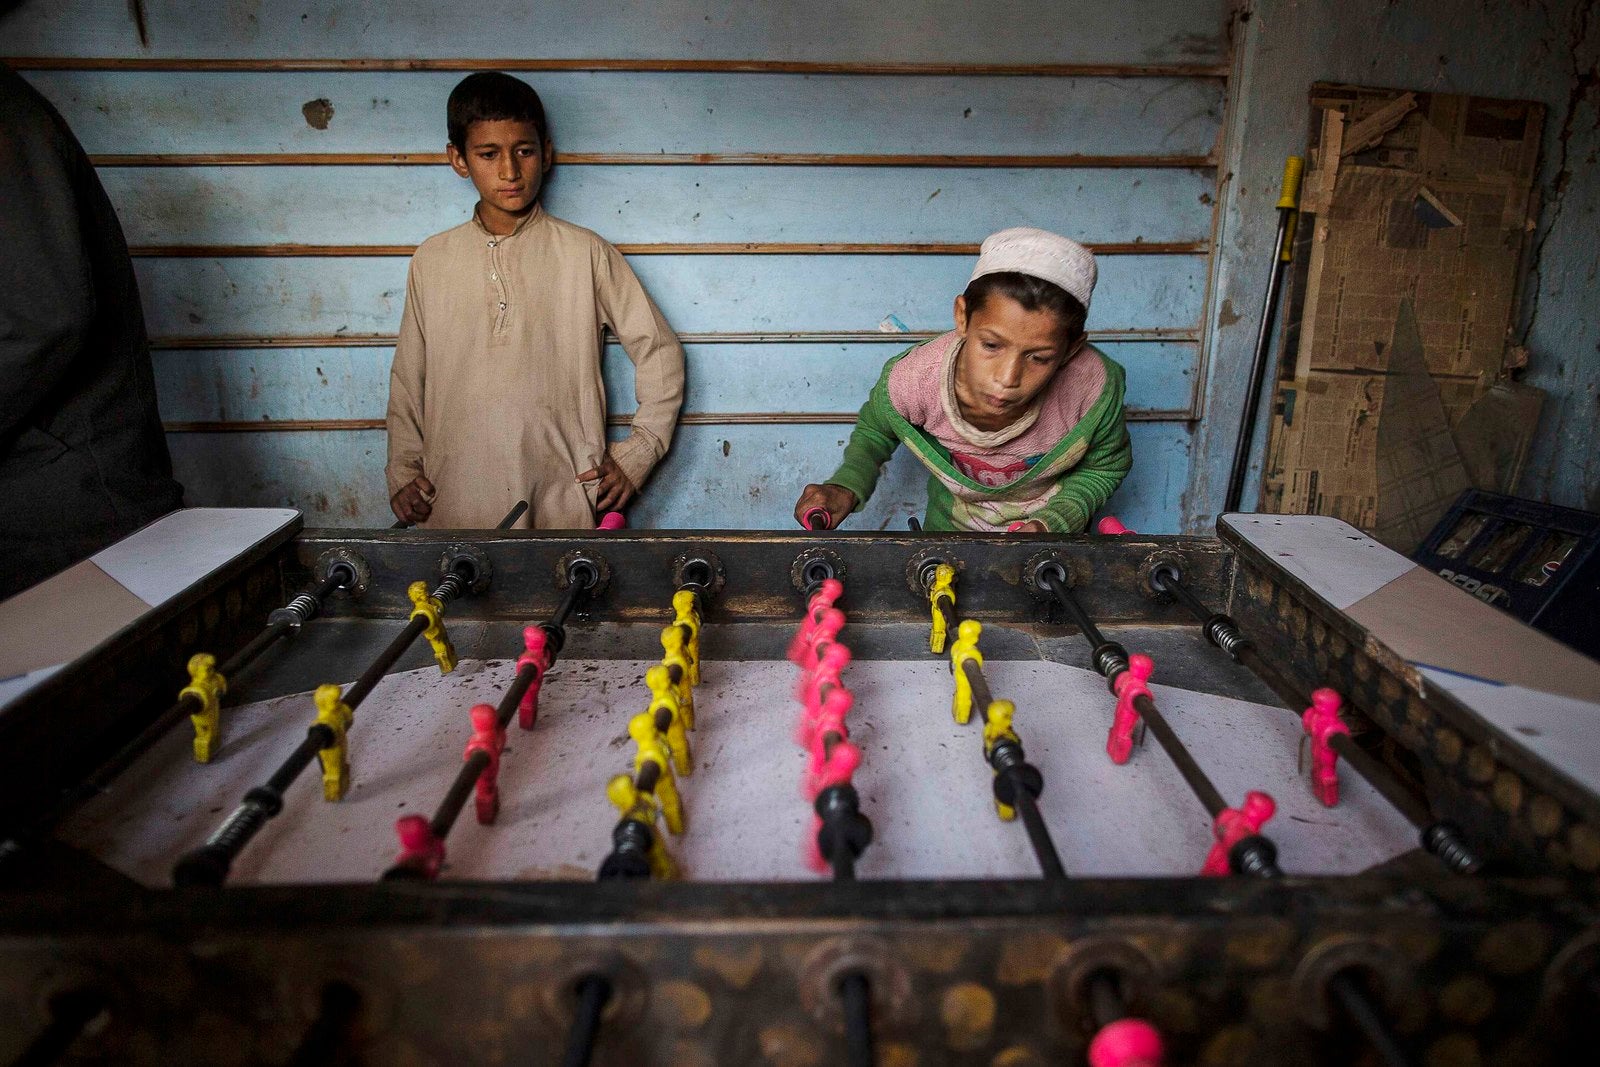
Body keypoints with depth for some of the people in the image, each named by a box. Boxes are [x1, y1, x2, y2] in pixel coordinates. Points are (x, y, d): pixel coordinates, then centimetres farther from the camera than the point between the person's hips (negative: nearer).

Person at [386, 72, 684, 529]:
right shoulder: (432, 260, 8)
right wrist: (402, 472, 7)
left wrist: (637, 455, 0)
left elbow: (660, 353, 5)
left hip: (563, 499, -2)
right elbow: (407, 378, 15)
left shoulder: (585, 254, 1)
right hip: (453, 504, 2)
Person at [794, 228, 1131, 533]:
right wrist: (847, 487, -27)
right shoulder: (910, 380, -35)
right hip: (952, 527, 0)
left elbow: (1108, 466, -12)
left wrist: (1053, 524, -27)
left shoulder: (1093, 385, -35)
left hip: (1059, 525, 0)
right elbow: (875, 430, -9)